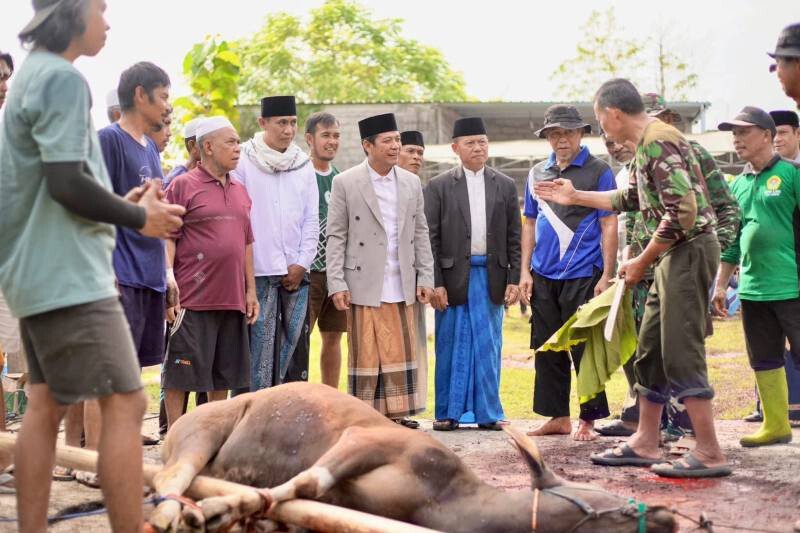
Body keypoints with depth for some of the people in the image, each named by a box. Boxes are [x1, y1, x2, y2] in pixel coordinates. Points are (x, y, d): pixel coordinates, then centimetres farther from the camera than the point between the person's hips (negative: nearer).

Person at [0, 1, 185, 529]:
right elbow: (67, 184, -21)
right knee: (126, 404, -9)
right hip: (68, 275, -10)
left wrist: (121, 205, 11)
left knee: (46, 404, 11)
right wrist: (141, 218, -8)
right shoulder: (63, 78, -14)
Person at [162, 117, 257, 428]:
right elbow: (167, 238, -8)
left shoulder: (240, 191, 16)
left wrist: (250, 290, 16)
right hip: (192, 299, -6)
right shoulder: (183, 185, -4)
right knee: (181, 373, -3)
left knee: (223, 375, 10)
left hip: (232, 300, 7)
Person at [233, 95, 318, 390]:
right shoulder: (244, 161, -2)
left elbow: (311, 219, 11)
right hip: (258, 271, -4)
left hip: (296, 272, 4)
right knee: (260, 347, -5)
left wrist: (301, 264, 1)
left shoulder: (303, 164, 11)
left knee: (295, 344, 5)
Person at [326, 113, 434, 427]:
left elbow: (420, 233, 14)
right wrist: (337, 284, -9)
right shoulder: (345, 183, -2)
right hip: (364, 285, -4)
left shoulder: (411, 183, 10)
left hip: (401, 286, 4)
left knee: (401, 352, 4)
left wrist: (426, 277, 7)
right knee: (365, 353, 1)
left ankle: (396, 414, 12)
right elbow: (336, 236, -3)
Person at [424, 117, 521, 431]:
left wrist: (515, 279, 0)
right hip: (454, 276, -2)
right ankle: (449, 412, 11)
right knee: (452, 346, 3)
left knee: (489, 347, 5)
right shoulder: (439, 187, 3)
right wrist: (435, 283, -8)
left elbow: (514, 237, 9)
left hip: (491, 277, 2)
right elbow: (431, 239, 0)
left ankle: (487, 412, 12)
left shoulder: (505, 186, 10)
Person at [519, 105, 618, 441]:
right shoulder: (537, 174, 13)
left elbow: (609, 225, -5)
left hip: (582, 276, -5)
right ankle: (558, 417, 17)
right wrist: (525, 271, 9)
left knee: (585, 350, -1)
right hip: (543, 276, 5)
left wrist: (606, 276, -11)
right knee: (547, 350, 8)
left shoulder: (598, 172, -2)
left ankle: (588, 419, 8)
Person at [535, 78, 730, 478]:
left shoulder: (657, 142, -16)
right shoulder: (647, 144, 16)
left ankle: (709, 454, -8)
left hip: (689, 251, -10)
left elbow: (682, 211, -24)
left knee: (681, 353, -10)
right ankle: (645, 442, 23)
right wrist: (574, 197, 37)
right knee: (650, 350, 15)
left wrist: (642, 261, -16)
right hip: (674, 255, 10)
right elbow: (631, 199, 32)